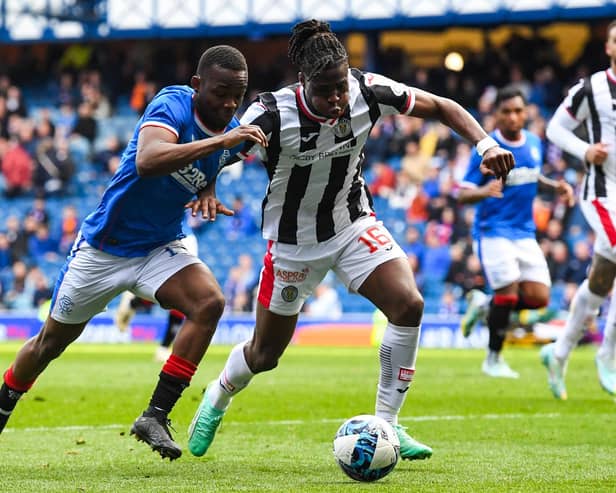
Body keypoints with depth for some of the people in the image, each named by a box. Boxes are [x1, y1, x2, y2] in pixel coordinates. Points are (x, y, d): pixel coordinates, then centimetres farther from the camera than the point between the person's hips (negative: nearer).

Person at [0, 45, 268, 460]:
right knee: (51, 342, 12)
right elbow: (147, 162, -46)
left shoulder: (232, 130, -5)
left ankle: (155, 416, -18)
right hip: (104, 249, -4)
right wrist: (221, 141, -50)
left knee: (210, 302, -25)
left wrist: (205, 194, -3)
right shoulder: (173, 105, -25)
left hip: (161, 248, 4)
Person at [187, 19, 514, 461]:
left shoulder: (369, 92, -20)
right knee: (265, 355, 9)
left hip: (354, 224, 3)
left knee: (409, 304, -22)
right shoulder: (272, 115, -28)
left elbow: (441, 107, -7)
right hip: (294, 240, -2)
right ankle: (217, 397, 45)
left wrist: (486, 144, -21)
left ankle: (386, 426, -9)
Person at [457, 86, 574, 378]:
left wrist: (556, 186, 5)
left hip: (525, 233, 6)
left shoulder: (534, 143, 6)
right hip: (493, 231, -6)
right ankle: (493, 359, 6)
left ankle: (484, 305, 24)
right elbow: (463, 194, -12)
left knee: (539, 297, -4)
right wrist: (484, 191, -33)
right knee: (508, 292, -15)